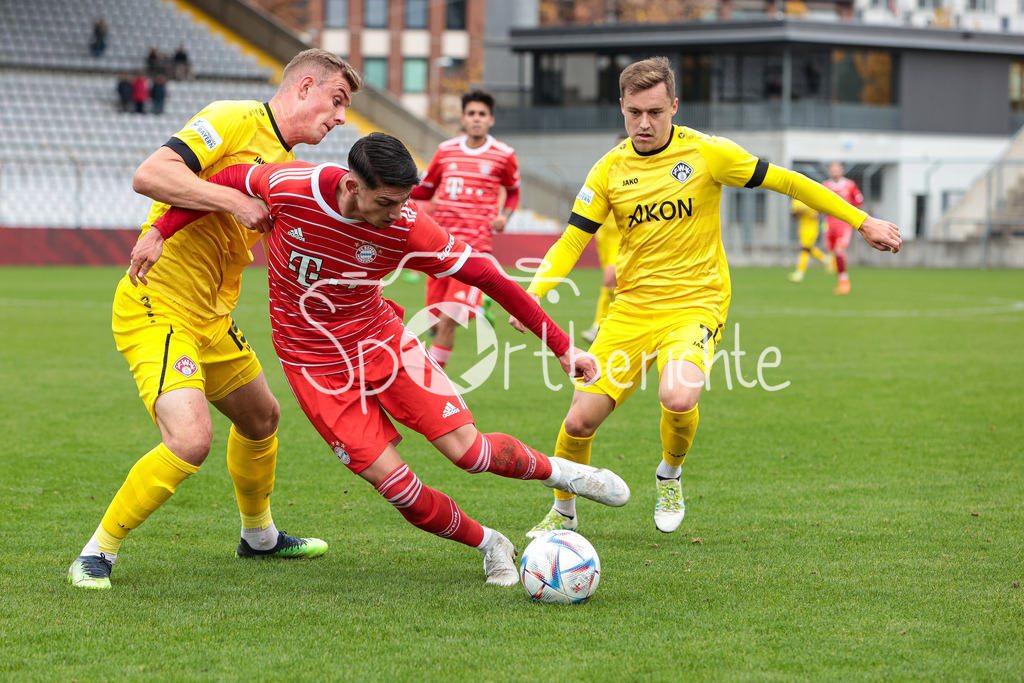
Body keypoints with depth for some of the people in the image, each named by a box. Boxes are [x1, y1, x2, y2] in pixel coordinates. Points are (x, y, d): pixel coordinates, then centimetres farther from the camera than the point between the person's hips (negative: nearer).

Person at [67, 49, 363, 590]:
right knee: (191, 439, -24)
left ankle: (258, 536, 49)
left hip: (212, 319, 10)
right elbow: (148, 175, -25)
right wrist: (235, 200, -27)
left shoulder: (286, 163, 16)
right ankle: (96, 555, -8)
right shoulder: (233, 120, -15)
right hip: (157, 308, -10)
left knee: (261, 417, 24)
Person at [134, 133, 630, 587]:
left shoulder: (407, 228, -22)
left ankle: (556, 470, 21)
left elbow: (488, 277, -16)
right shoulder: (289, 187, -23)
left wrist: (561, 347, -14)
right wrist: (160, 232, -6)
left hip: (381, 341, 0)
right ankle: (488, 544, 12)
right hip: (315, 364, 0)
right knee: (393, 482, -11)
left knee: (468, 451, -10)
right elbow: (223, 180, -3)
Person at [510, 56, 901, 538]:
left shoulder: (707, 153, -7)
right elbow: (572, 241, 3)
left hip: (695, 304, -3)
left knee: (678, 398, -31)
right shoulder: (610, 169, 1)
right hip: (632, 308, 3)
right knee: (581, 419, -7)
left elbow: (786, 182, 0)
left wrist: (864, 222, 3)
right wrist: (532, 295, -14)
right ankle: (563, 513, 22)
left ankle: (670, 475, 3)